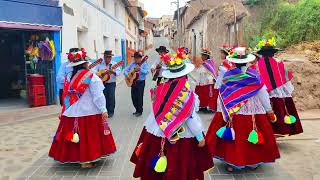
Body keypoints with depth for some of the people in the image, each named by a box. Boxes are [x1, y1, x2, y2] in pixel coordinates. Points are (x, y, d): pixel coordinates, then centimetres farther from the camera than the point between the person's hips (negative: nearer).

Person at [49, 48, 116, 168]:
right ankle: (86, 160, 10)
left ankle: (72, 157, 29)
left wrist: (65, 111, 19)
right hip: (88, 112, -5)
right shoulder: (91, 77, -12)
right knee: (87, 135, 3)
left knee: (74, 135, 15)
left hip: (72, 112, 5)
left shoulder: (68, 77, 4)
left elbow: (66, 95, 10)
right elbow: (98, 95, -15)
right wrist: (103, 110, -13)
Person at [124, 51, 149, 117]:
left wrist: (140, 69, -29)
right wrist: (127, 75, -10)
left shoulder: (144, 64, -3)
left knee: (139, 97, -5)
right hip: (133, 82, 5)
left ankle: (140, 111, 7)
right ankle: (137, 110, 25)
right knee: (133, 97, 9)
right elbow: (126, 70, 9)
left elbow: (147, 71, -17)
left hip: (141, 82, -5)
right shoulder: (132, 64, 10)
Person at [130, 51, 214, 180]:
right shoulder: (186, 92, -18)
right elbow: (191, 117, -16)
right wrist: (200, 137, -7)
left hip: (156, 132, 5)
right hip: (179, 137, -4)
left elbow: (156, 110, 5)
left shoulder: (162, 87, -5)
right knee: (178, 169, 13)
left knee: (154, 168, 19)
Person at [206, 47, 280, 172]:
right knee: (252, 137, 14)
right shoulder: (254, 75, -5)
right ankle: (253, 162, 26)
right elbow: (263, 93, -2)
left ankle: (232, 163, 15)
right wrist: (269, 109, 6)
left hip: (231, 111, 0)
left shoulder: (227, 75, -5)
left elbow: (222, 95, -1)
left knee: (231, 136, 8)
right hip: (253, 111, 1)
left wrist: (222, 111, 8)